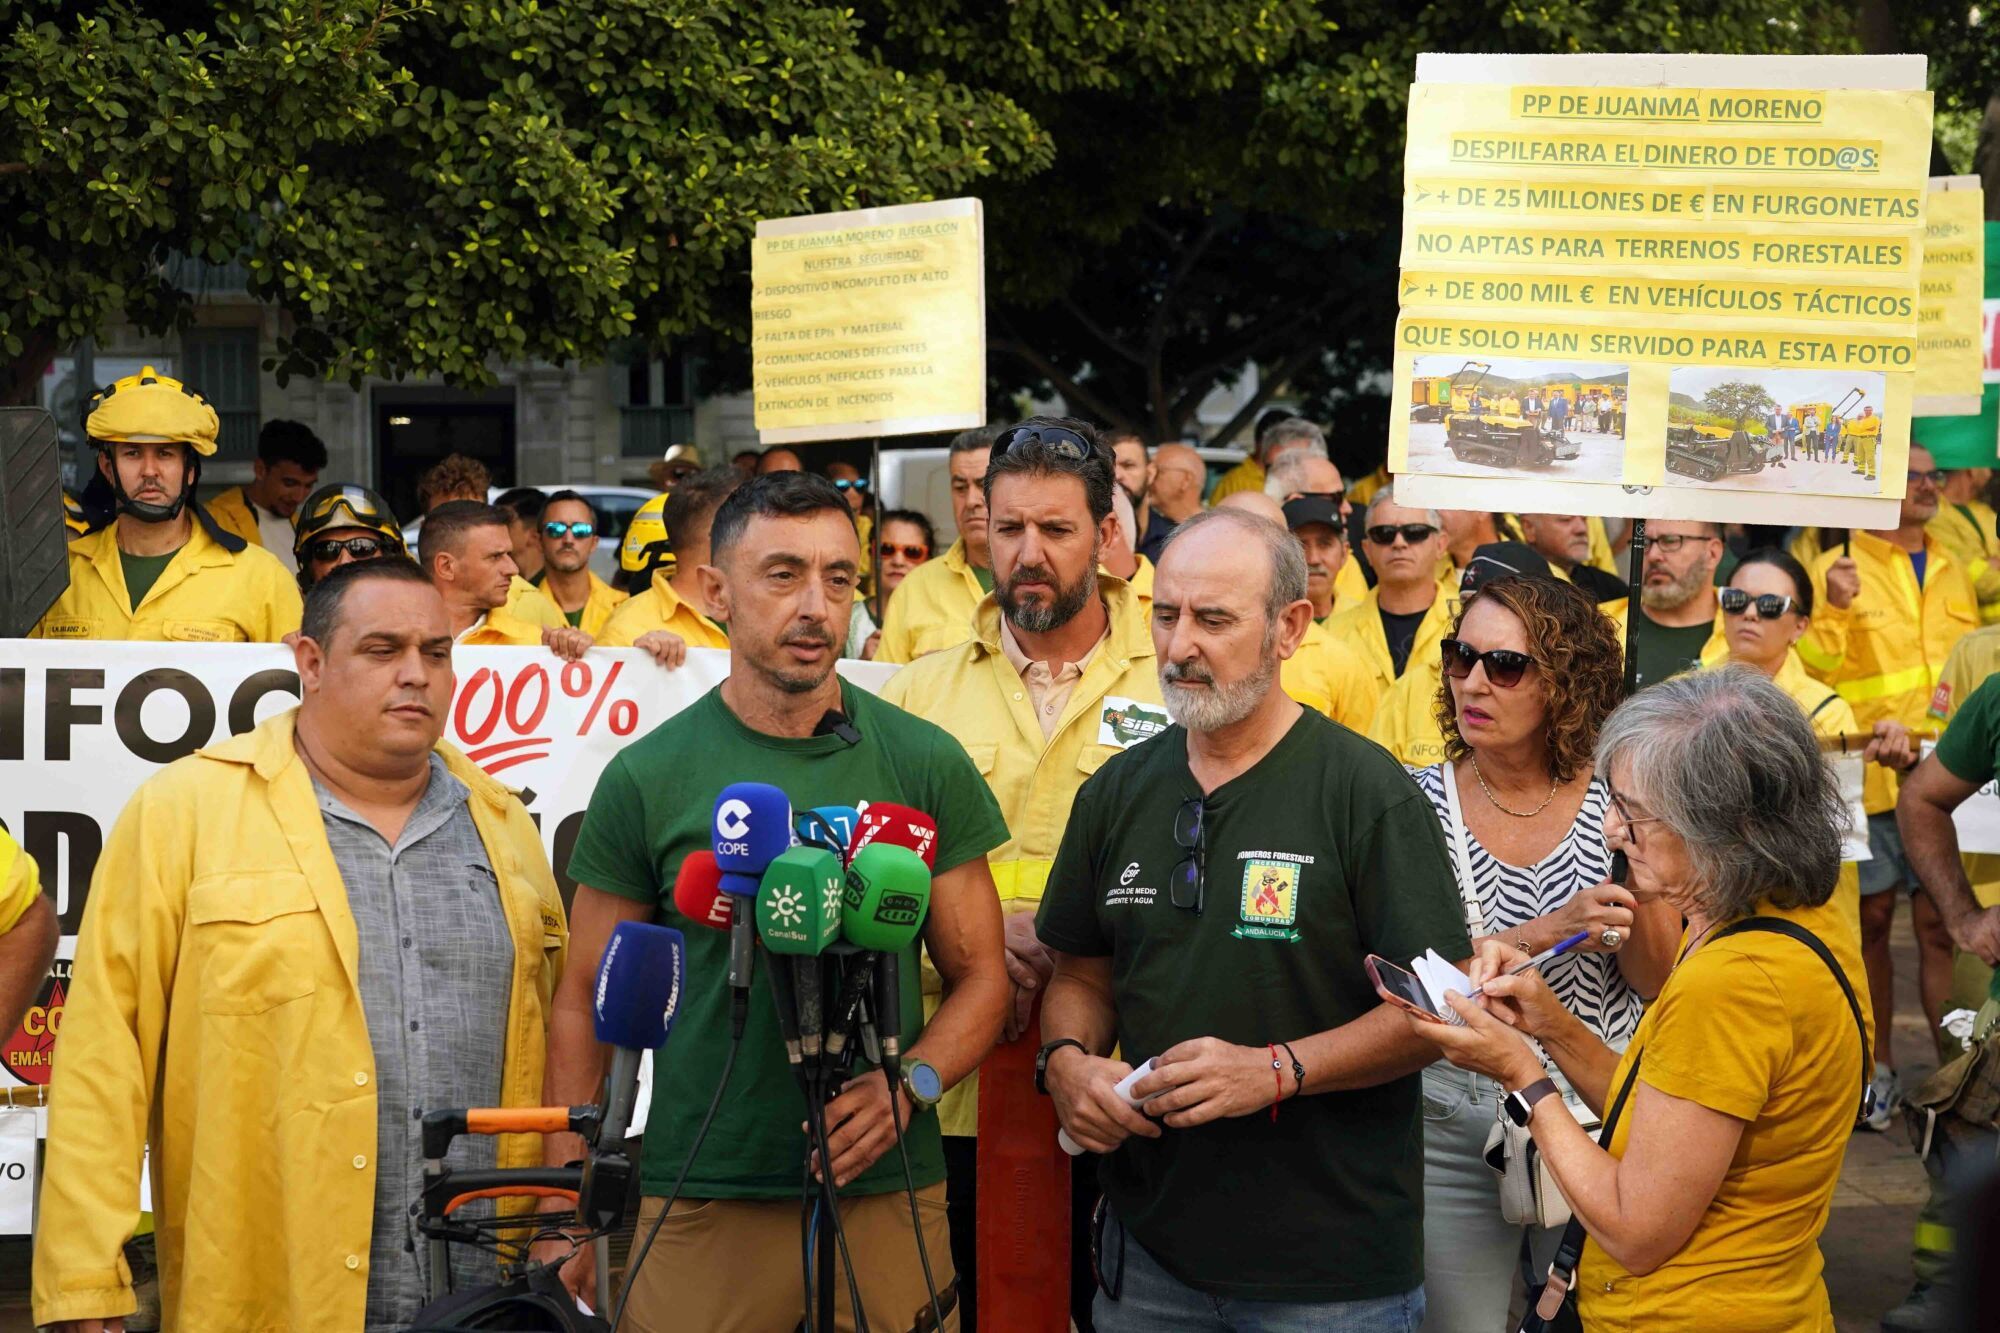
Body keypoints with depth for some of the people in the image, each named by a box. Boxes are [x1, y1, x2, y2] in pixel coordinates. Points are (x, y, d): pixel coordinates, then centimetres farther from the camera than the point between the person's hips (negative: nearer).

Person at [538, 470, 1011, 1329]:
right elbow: (586, 1003, 4)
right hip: (699, 1206, -1)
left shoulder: (924, 764, 3)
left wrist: (906, 1081, -15)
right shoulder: (648, 777, 0)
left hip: (888, 1196, 1)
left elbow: (980, 978, 5)